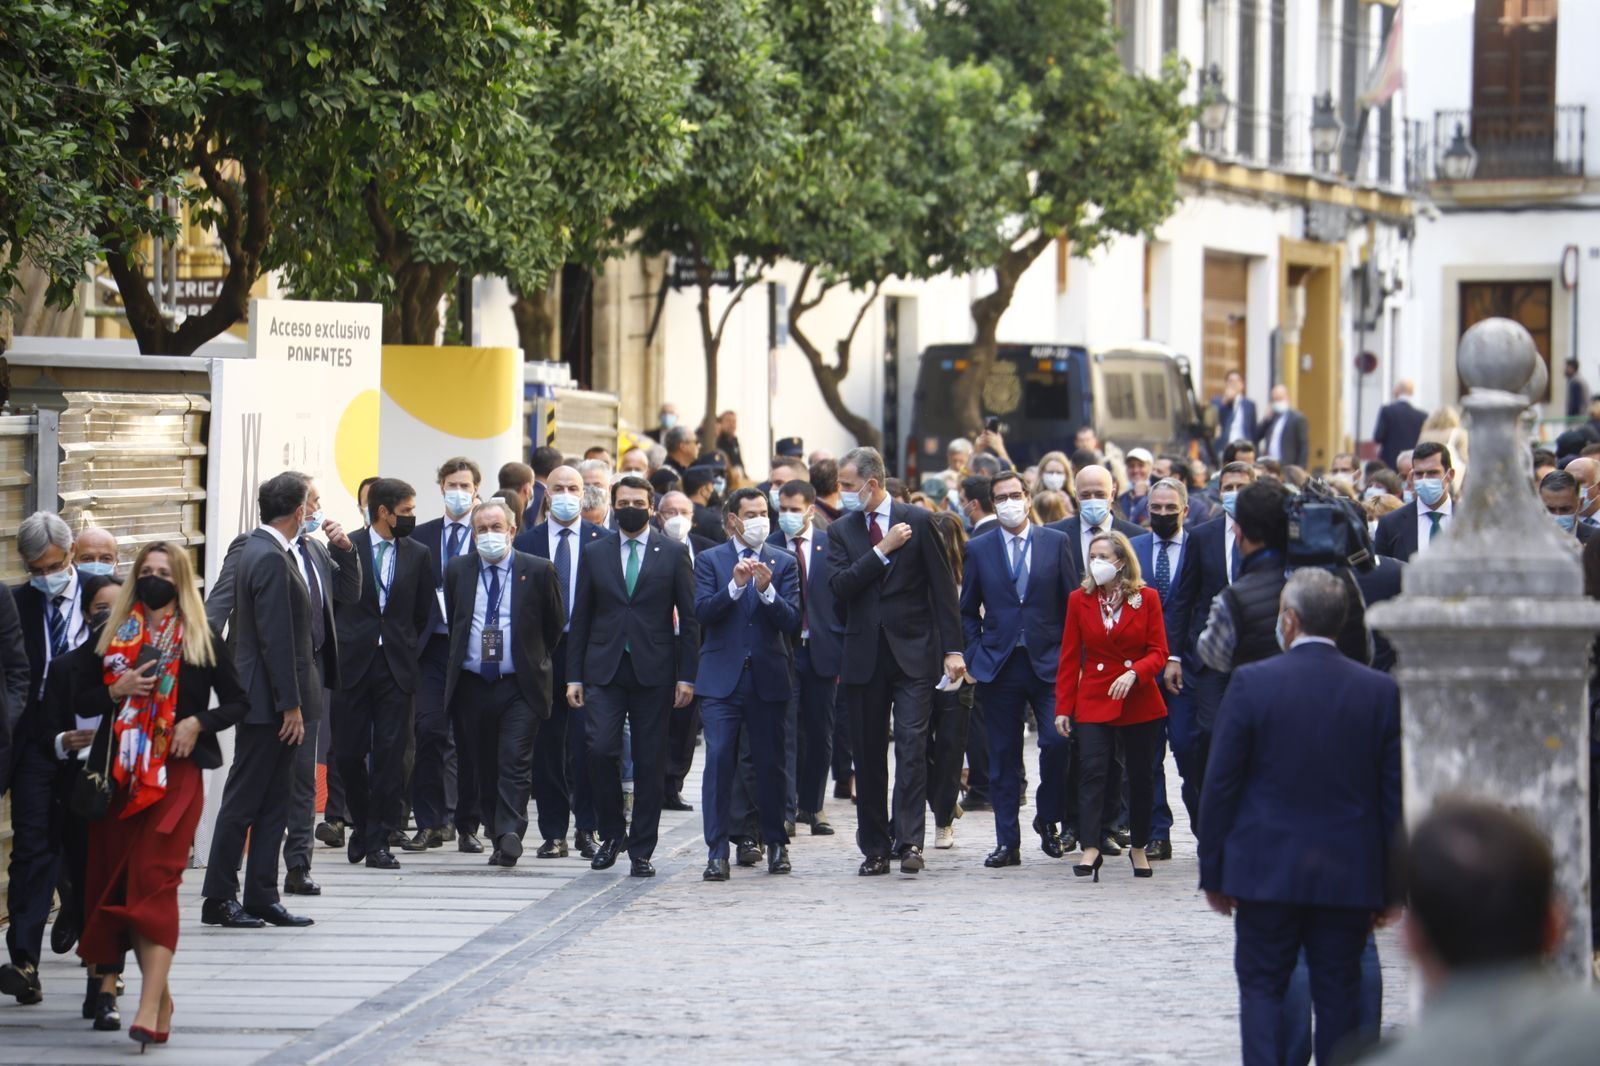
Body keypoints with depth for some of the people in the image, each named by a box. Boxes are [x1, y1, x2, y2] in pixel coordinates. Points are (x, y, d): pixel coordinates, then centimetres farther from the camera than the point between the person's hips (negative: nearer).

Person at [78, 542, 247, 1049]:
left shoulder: (201, 640, 4)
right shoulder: (114, 636, 10)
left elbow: (238, 702, 8)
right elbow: (84, 701, 10)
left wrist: (198, 722, -9)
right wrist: (118, 690, -9)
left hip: (177, 772, -4)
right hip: (123, 774, 4)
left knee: (155, 879, -15)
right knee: (117, 881, 4)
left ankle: (150, 1007, -23)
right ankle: (158, 989, 18)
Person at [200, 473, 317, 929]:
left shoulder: (261, 550, 13)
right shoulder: (270, 559, -18)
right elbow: (276, 638, -21)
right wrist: (290, 705, -20)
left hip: (270, 702, 10)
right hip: (268, 702, -10)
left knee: (273, 802, 11)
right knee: (244, 800, -3)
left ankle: (262, 896, 14)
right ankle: (219, 897, 2)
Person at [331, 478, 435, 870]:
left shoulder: (417, 554, 8)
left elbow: (425, 613, 16)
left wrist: (411, 652, 12)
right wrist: (336, 649, 2)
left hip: (397, 667, 1)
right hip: (353, 663, -1)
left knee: (390, 754, -4)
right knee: (349, 752, 0)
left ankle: (378, 840, -1)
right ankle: (362, 825, 23)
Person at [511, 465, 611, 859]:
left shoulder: (603, 541, 4)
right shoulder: (526, 542, 7)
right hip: (542, 654, 2)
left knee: (585, 745, -5)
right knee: (546, 747, 4)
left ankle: (586, 830, 2)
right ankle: (553, 833, 9)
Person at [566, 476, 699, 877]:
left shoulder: (673, 553, 5)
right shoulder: (594, 553, 10)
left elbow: (689, 618, 4)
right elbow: (581, 617, 10)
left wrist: (686, 676, -3)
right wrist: (574, 675, 4)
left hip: (653, 672, -1)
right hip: (604, 670, 1)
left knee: (649, 764, 0)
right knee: (601, 748, -15)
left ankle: (641, 851, 8)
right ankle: (612, 832, 4)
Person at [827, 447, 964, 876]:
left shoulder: (917, 521, 1)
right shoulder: (841, 531, 9)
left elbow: (942, 586, 0)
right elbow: (840, 586, -6)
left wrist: (952, 648, -5)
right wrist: (883, 550, -15)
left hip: (913, 652, -3)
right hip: (864, 658, 3)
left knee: (911, 745, -13)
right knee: (867, 755, 6)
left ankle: (908, 842, -16)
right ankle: (874, 848, 12)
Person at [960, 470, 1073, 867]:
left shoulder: (1055, 543, 6)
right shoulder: (978, 550, 8)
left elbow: (1071, 603, 6)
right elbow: (968, 610, 14)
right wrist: (975, 653, 2)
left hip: (1048, 664, -1)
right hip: (999, 666, 1)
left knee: (1058, 741, -15)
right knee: (1003, 756, 1)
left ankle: (1048, 819, 8)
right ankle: (1007, 843, 6)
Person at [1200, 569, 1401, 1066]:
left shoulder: (1252, 683, -7)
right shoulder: (1381, 691, -2)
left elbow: (1219, 786, -5)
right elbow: (1394, 796, 1)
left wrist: (1213, 873, 4)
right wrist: (1390, 886, 8)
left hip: (1266, 873, -2)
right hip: (1349, 876, 2)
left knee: (1261, 988, 6)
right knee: (1338, 993, 8)